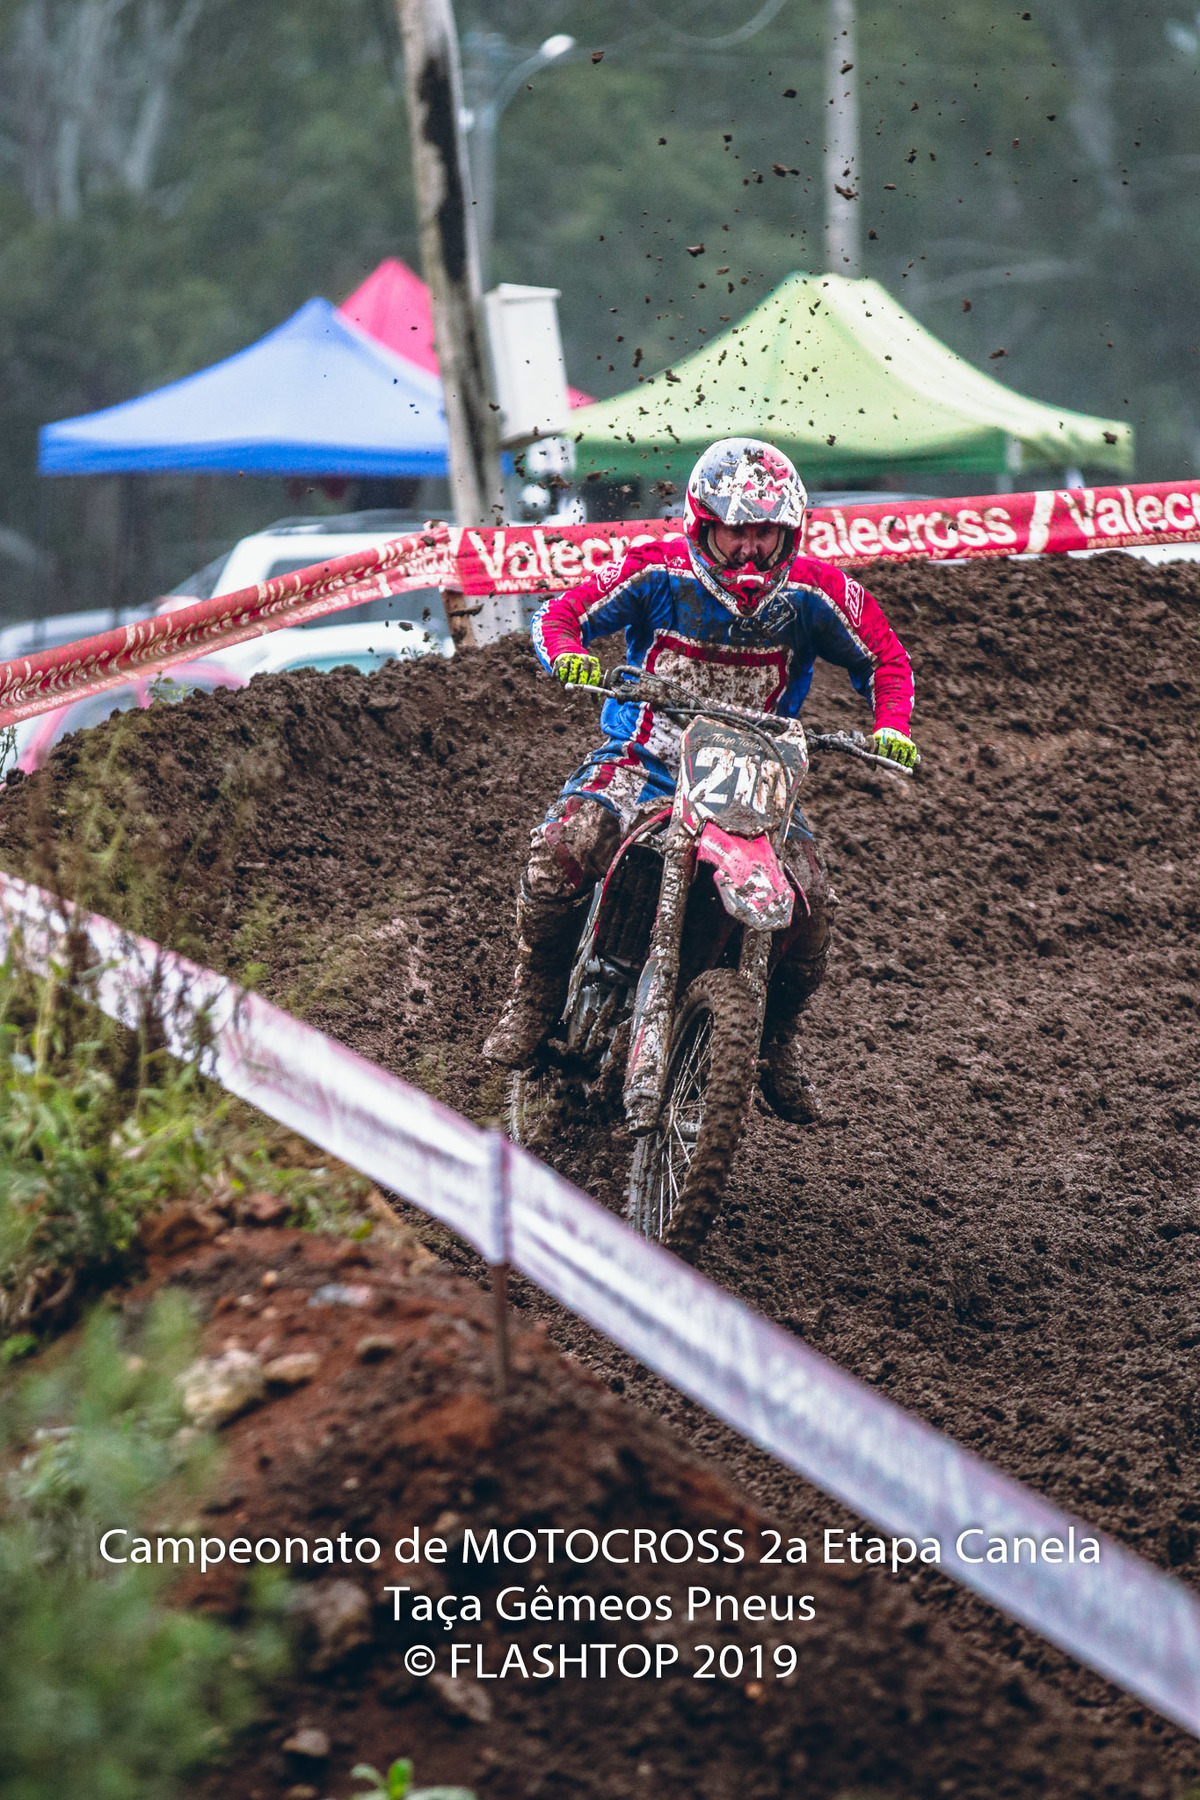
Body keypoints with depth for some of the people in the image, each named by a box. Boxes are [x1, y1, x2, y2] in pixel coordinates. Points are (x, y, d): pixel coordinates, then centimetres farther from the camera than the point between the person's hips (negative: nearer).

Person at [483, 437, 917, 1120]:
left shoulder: (814, 592, -7)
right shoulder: (658, 572, -11)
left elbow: (885, 657, 5)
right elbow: (564, 612, -5)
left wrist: (890, 729, -13)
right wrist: (568, 654, -29)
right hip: (645, 756, -1)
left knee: (810, 900, -19)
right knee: (563, 847, -30)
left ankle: (780, 1041, 8)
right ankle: (536, 997, -8)